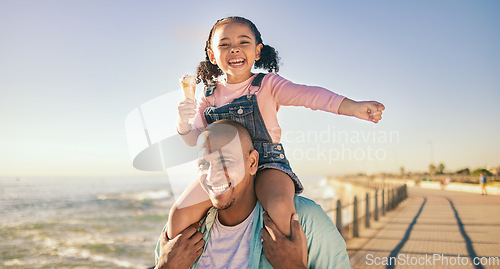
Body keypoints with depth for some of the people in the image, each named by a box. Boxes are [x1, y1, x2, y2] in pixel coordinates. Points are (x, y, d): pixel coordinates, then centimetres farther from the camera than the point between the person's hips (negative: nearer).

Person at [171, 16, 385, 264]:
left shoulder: (267, 84, 0)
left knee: (279, 206, -34)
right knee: (180, 214, -14)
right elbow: (194, 139, 9)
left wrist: (353, 107, -30)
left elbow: (307, 94, -16)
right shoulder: (209, 97, 9)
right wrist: (184, 123, -15)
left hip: (267, 162, -3)